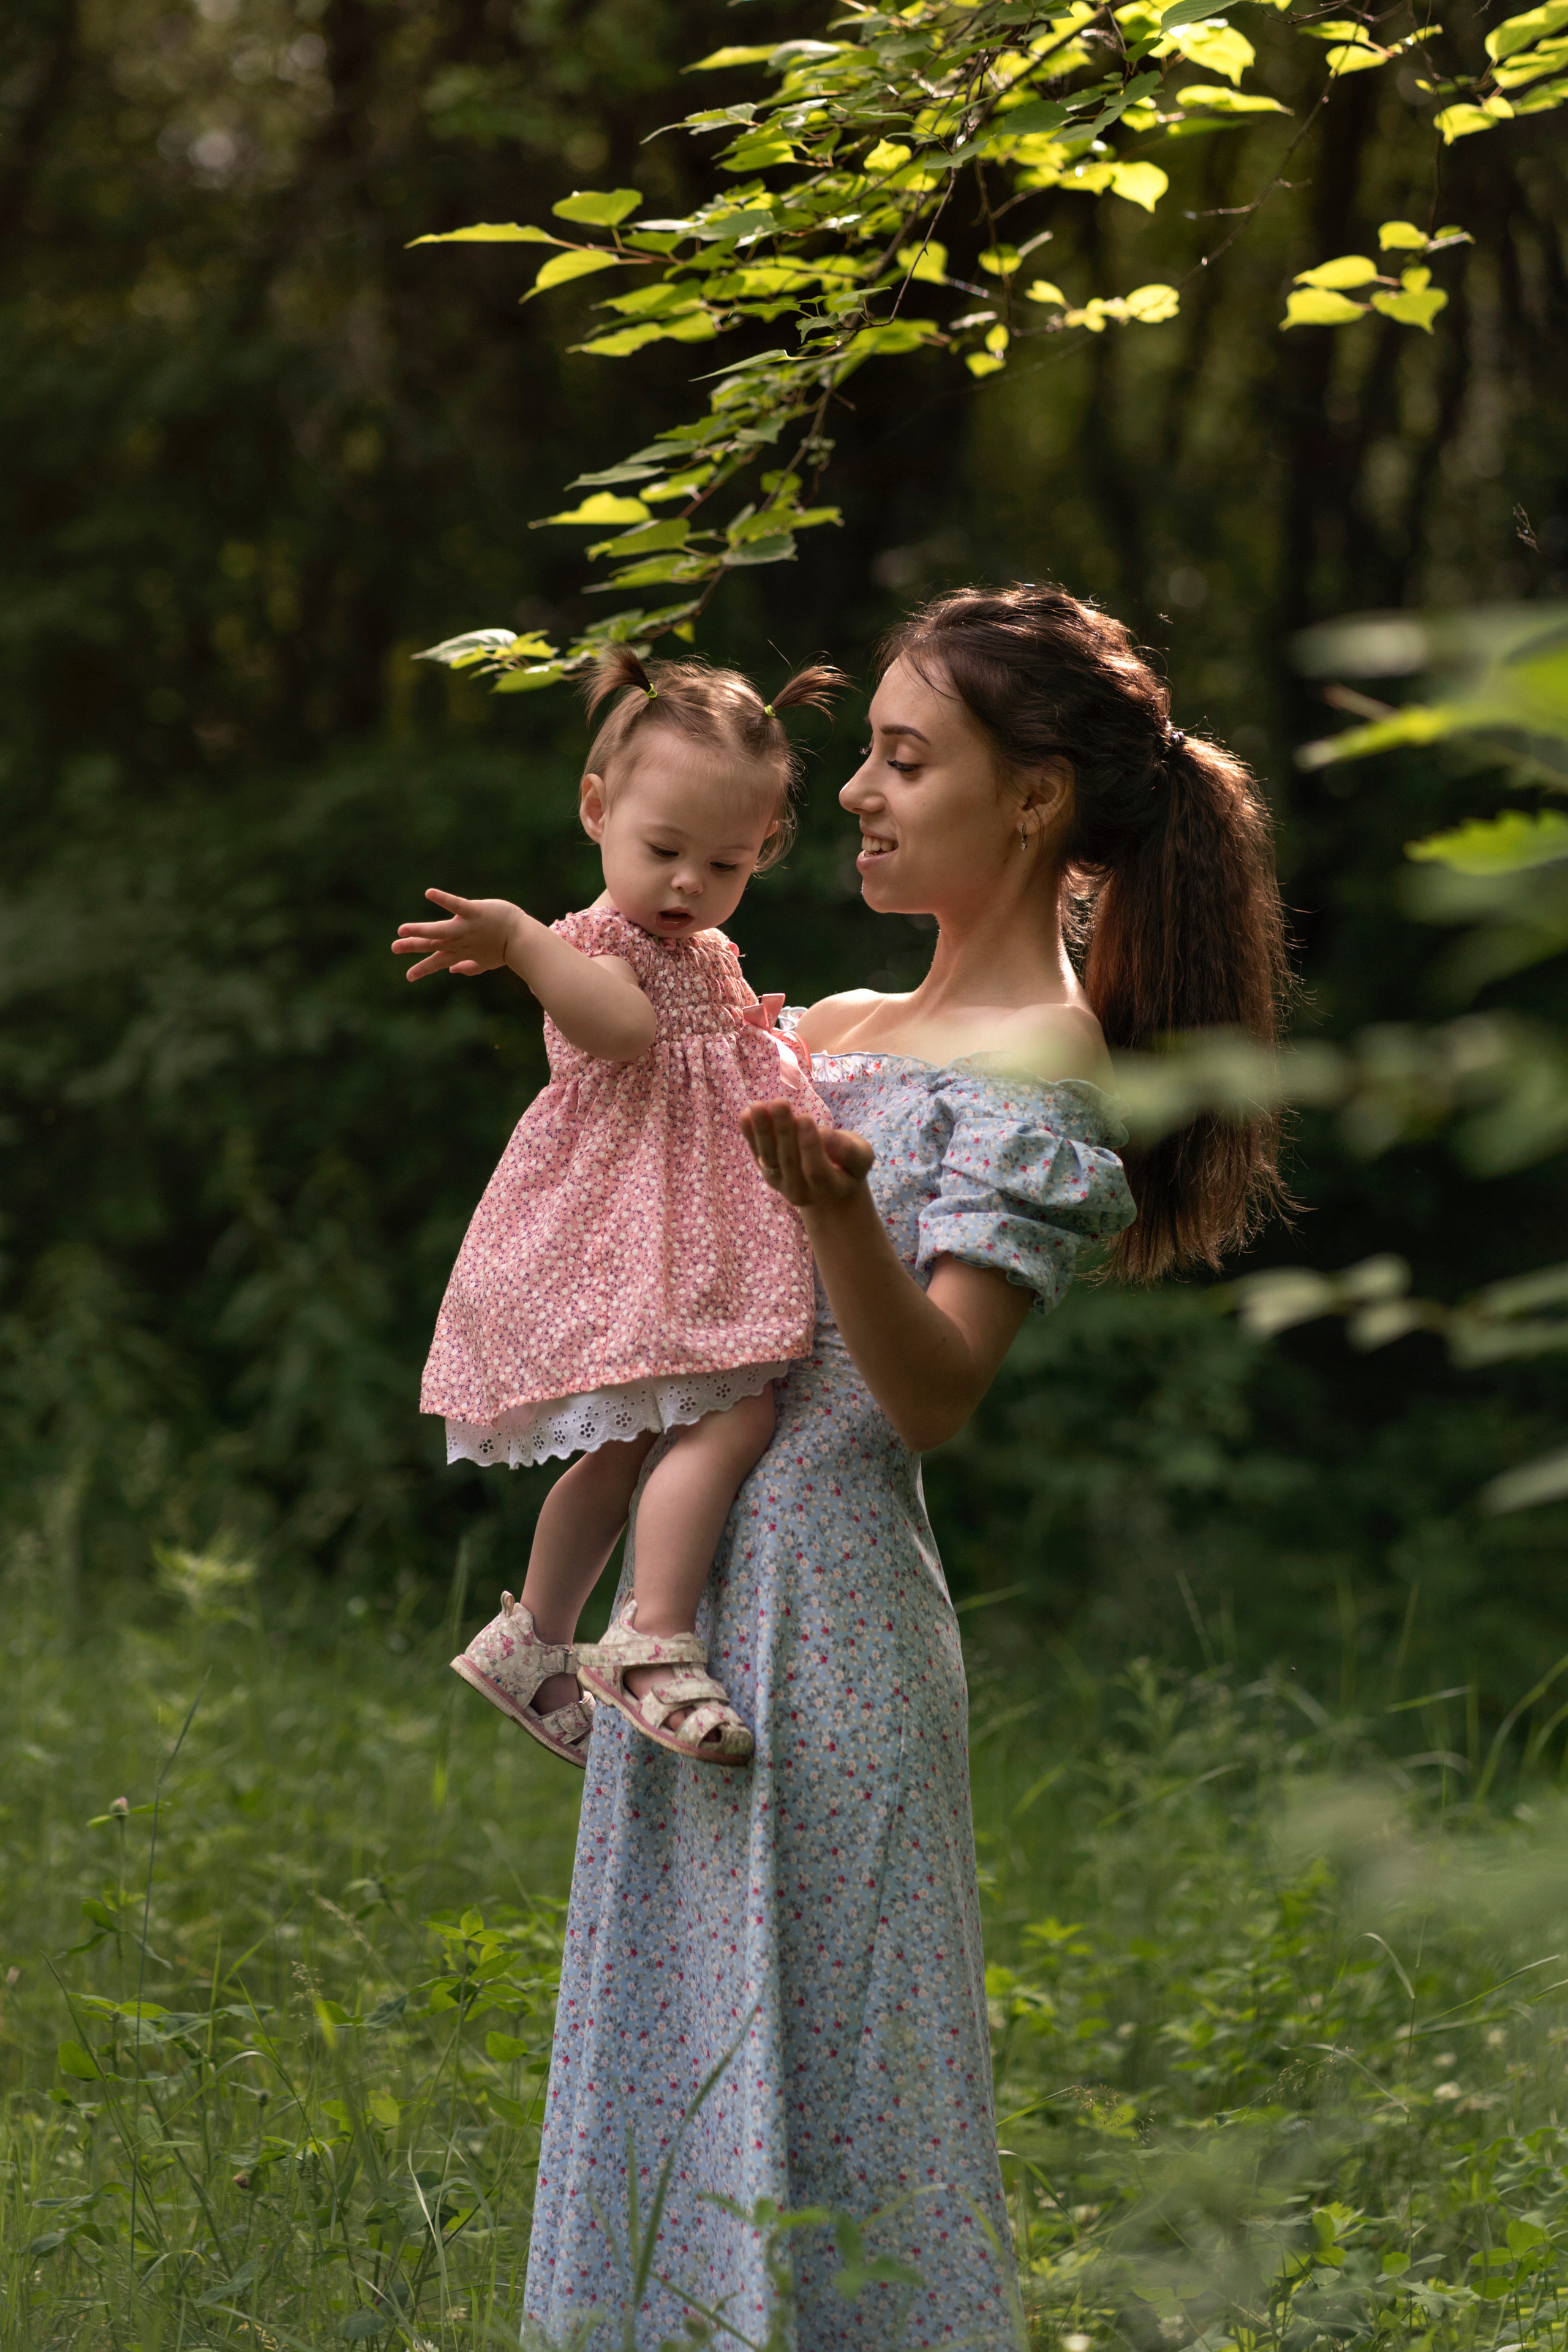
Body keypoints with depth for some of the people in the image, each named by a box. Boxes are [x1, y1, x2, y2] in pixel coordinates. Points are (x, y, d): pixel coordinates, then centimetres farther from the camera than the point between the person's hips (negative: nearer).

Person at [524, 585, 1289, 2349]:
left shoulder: (1041, 1075, -10)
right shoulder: (847, 1028, 14)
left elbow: (934, 1394, -19)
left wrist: (838, 1210, -36)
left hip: (826, 1594, -9)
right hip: (699, 1570, 9)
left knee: (802, 2045, -5)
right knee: (681, 2045, 13)